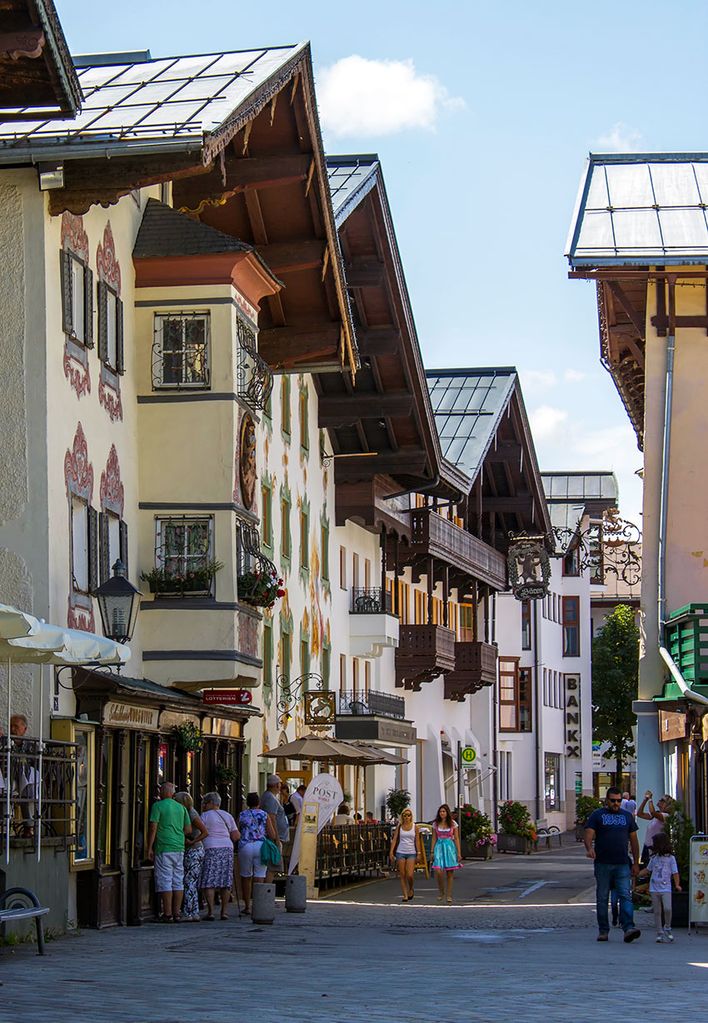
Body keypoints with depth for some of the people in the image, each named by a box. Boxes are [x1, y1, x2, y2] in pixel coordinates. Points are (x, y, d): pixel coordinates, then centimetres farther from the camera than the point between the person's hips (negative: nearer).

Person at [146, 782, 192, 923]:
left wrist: (149, 848, -7)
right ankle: (176, 913, 8)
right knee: (178, 881, 8)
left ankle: (167, 914, -6)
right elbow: (188, 830, 12)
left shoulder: (158, 806, -4)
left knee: (165, 881, -4)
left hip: (164, 849, -5)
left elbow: (153, 828, -11)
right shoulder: (181, 807, 12)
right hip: (179, 848, 5)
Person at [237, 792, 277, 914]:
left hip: (245, 846, 1)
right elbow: (272, 835, 1)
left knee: (246, 877, 13)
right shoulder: (264, 815, 3)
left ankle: (247, 906, 16)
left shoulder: (242, 815, 4)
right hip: (261, 846, -1)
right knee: (259, 878, 0)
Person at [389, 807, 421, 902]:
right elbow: (394, 839, 4)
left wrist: (418, 853, -1)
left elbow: (417, 841, 4)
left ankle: (411, 889, 17)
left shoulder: (415, 826, 3)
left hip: (411, 853, -1)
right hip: (400, 852, 1)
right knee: (402, 875, 0)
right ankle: (405, 895, 6)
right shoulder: (399, 826, 5)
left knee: (409, 875, -12)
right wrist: (391, 852, -4)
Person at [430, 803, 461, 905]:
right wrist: (432, 852, 5)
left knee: (449, 873, 1)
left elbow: (456, 839, 3)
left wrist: (459, 853, -1)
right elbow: (434, 839, 11)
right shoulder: (436, 824, 8)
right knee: (438, 871, -15)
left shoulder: (453, 824, 3)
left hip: (450, 848, -1)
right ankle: (441, 892, 6)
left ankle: (449, 896, 9)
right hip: (439, 847, 1)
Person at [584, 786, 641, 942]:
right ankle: (603, 931, 11)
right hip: (602, 864, -1)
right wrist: (589, 848, -27)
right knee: (602, 898, 4)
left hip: (622, 865, 1)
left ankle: (628, 928, -18)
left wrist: (636, 863, 12)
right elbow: (589, 834, -6)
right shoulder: (597, 815, 5)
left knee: (625, 896, -10)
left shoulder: (627, 816, 15)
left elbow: (633, 840, 17)